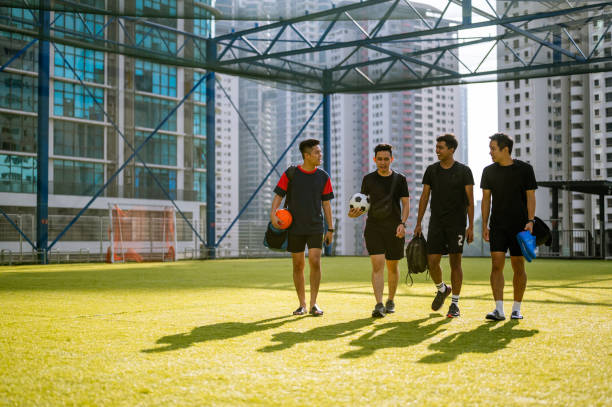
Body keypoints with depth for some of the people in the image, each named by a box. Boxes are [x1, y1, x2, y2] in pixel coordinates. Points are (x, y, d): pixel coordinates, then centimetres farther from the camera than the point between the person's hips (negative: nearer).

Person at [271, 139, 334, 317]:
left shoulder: (323, 176, 5)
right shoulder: (290, 174, -1)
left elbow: (326, 203, 8)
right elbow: (278, 195, -2)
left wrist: (330, 229, 6)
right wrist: (273, 214, -20)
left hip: (315, 227, 1)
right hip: (295, 228, 0)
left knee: (315, 262, -11)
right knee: (298, 265, 5)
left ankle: (313, 303, -1)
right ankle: (302, 304, 16)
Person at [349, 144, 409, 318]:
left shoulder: (400, 179, 5)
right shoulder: (368, 179, 6)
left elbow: (406, 204, 4)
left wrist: (402, 223, -11)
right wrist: (356, 211, -11)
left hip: (394, 229, 1)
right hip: (373, 227, -1)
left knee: (392, 267, 10)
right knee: (377, 265, -13)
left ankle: (391, 300, 29)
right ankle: (379, 305, -16)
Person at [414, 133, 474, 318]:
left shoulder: (464, 171, -2)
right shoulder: (431, 170, 7)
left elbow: (470, 200, -2)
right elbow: (424, 197, 10)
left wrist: (471, 227, -8)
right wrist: (418, 224, 5)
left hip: (457, 223, -3)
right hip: (436, 223, 3)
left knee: (455, 262, -2)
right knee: (432, 261, -3)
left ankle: (455, 304, 7)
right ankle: (442, 289, 25)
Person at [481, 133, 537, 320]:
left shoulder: (525, 169, 0)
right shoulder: (489, 171, 7)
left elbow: (531, 197, 0)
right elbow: (486, 199, 10)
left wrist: (530, 221, -12)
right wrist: (484, 225, 3)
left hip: (519, 226, -2)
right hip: (497, 226, 2)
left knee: (518, 267, 2)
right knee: (496, 264, -9)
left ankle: (516, 309, 14)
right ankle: (499, 310, -11)